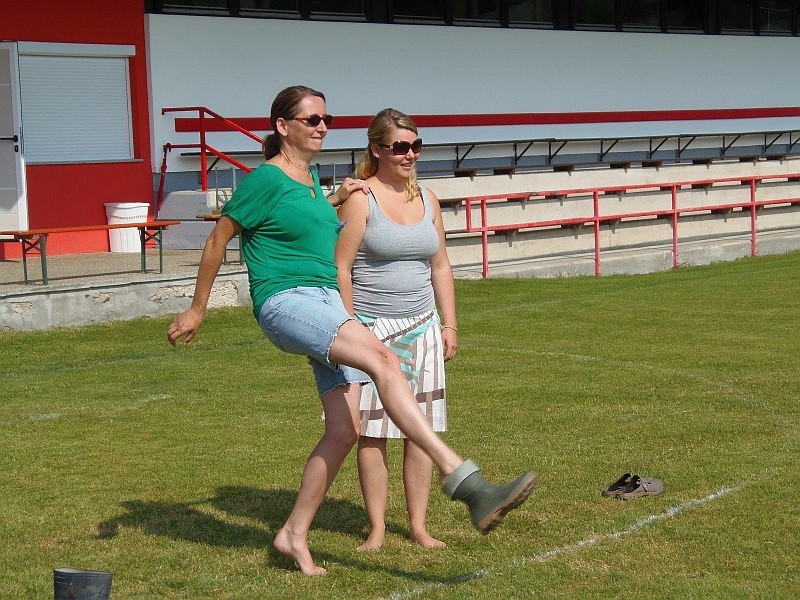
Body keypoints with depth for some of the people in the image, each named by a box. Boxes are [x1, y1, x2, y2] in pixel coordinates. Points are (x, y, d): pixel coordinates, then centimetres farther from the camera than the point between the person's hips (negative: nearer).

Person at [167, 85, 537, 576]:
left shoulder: (310, 176, 18)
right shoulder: (266, 179, -6)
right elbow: (218, 240, 1)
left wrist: (336, 201, 22)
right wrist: (197, 310, 6)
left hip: (327, 305, 9)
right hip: (284, 301, -9)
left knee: (345, 430, 0)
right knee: (381, 358, -31)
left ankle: (294, 535, 15)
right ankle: (465, 481, -42)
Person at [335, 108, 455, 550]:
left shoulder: (427, 200, 10)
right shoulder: (360, 199, -7)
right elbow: (341, 268, -10)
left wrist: (449, 324, 11)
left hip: (422, 328, 5)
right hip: (373, 328, -5)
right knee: (373, 430, -1)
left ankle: (418, 524, 13)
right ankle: (377, 527, 8)